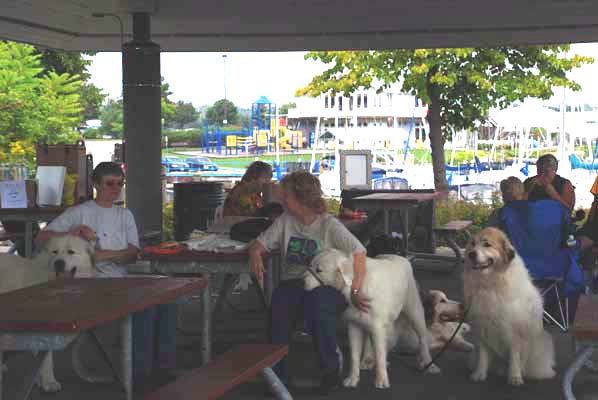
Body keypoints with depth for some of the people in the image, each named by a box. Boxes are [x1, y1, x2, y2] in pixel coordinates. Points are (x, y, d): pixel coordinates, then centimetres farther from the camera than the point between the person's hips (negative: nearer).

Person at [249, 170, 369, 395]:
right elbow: (260, 243, 17)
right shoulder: (285, 220, 13)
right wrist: (255, 253, -9)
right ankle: (278, 374, -24)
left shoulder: (329, 225, -2)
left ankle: (331, 368, -17)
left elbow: (359, 253, -8)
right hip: (293, 283, 3)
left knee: (317, 300, -38)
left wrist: (355, 291, -19)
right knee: (280, 302, -32)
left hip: (326, 285, -3)